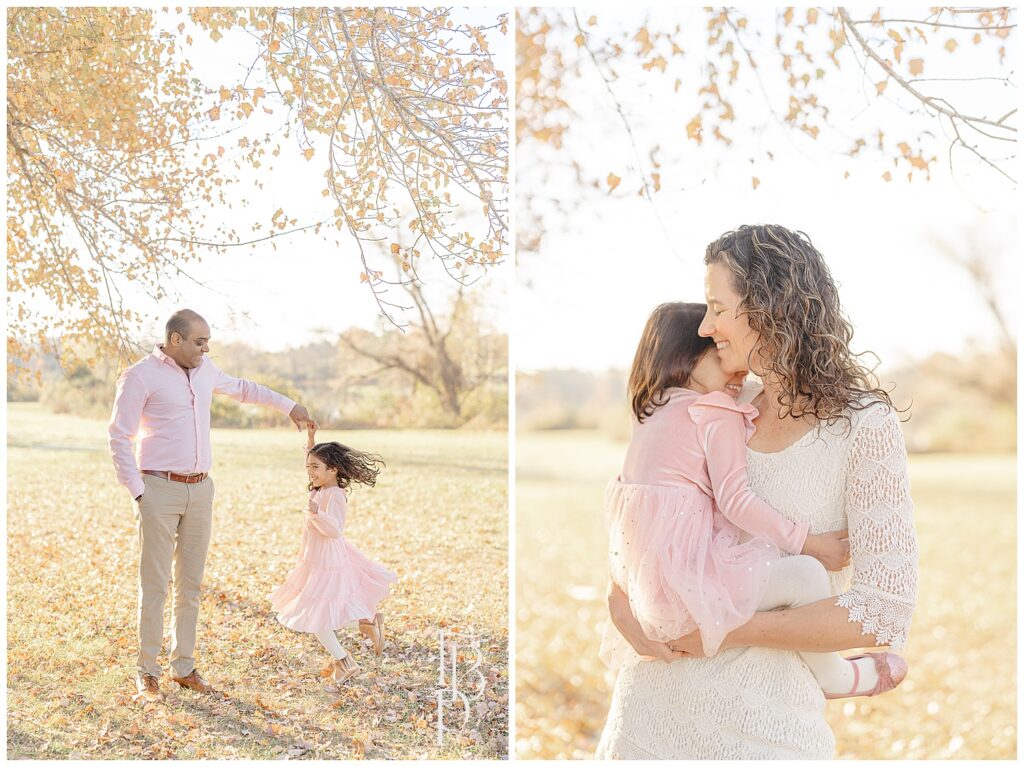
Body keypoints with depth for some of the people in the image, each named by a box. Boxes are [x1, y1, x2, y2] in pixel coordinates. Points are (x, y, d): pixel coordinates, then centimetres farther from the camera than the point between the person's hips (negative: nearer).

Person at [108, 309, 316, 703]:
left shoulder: (204, 370, 11)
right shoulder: (140, 376, -8)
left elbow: (241, 388, 30)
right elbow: (119, 437, -7)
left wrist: (288, 406, 31)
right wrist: (137, 492, -12)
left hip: (200, 489, 6)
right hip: (159, 489, -6)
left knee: (191, 584, 9)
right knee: (155, 585, -3)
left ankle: (184, 666, 18)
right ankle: (147, 673, 7)